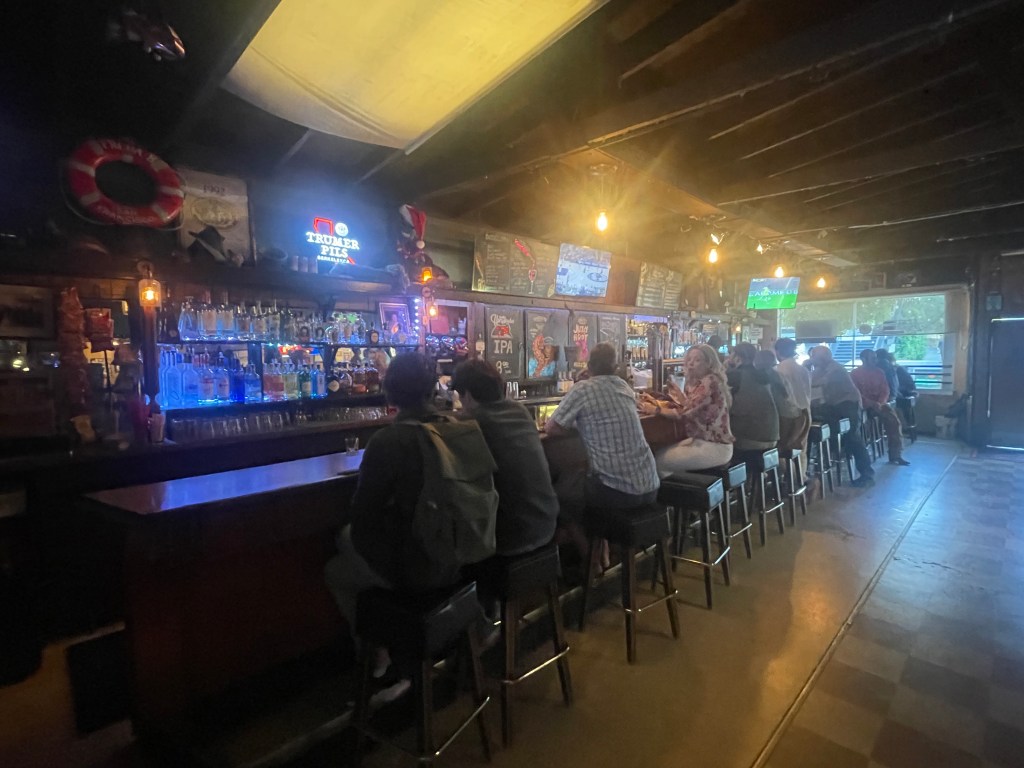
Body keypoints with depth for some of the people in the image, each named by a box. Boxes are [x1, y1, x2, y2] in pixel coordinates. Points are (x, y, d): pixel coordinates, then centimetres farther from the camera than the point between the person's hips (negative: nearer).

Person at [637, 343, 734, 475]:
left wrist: (656, 410, -15)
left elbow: (684, 413, -24)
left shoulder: (710, 382, -19)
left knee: (659, 460, -9)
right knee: (658, 453, 9)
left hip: (714, 447, -9)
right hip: (703, 441, 9)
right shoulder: (698, 381, 12)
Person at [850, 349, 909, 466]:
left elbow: (885, 390, 7)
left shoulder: (879, 372, 12)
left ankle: (895, 455, -8)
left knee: (894, 421, -16)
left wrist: (880, 403, -13)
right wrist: (871, 403, -20)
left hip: (879, 403, 5)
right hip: (863, 404, -4)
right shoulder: (855, 373, -2)